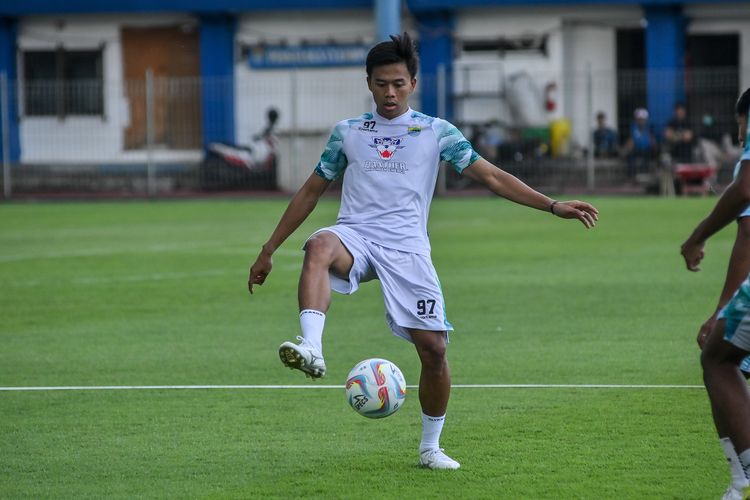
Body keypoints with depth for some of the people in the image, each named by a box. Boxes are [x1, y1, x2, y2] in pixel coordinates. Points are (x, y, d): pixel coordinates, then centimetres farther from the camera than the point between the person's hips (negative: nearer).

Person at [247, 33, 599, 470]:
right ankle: (311, 349, -54)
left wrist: (552, 205, -5)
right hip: (355, 236, 0)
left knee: (433, 345, -10)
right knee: (319, 246, -37)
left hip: (406, 248, 0)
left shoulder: (437, 132, 9)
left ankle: (431, 447, 10)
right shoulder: (348, 132, 15)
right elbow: (311, 191, 20)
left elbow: (491, 176, 6)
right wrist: (269, 251, 19)